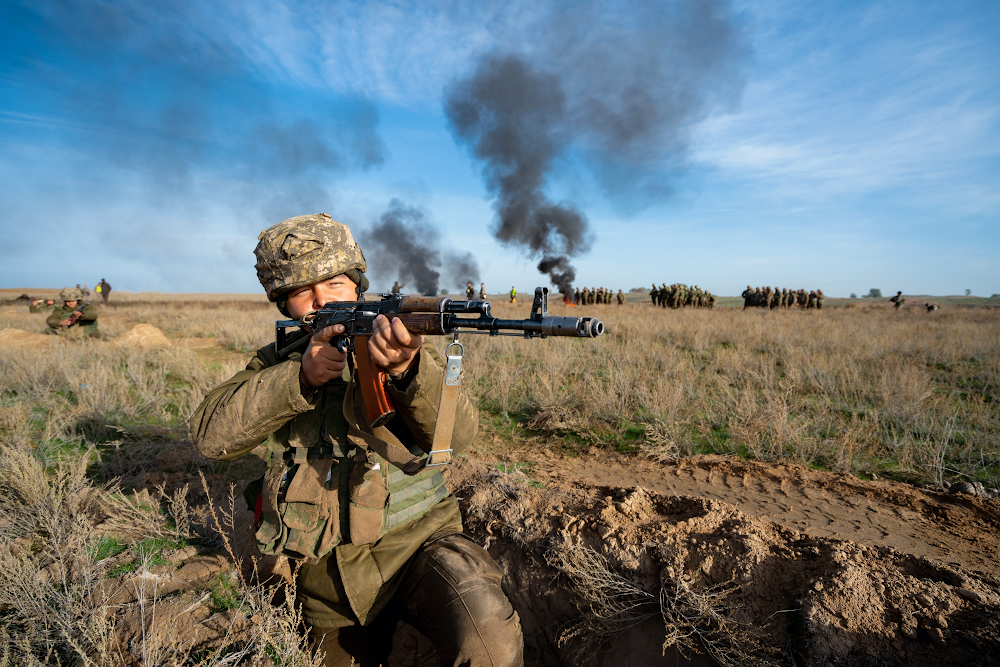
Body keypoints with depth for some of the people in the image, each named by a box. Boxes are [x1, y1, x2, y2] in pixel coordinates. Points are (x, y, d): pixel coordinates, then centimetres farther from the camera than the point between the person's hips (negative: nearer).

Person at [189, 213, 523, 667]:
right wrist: (299, 377, -24)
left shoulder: (404, 343, -4)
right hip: (326, 576, 4)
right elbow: (211, 435, -10)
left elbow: (459, 433, -19)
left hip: (414, 542, -3)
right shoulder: (276, 364, 5)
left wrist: (407, 369, -39)